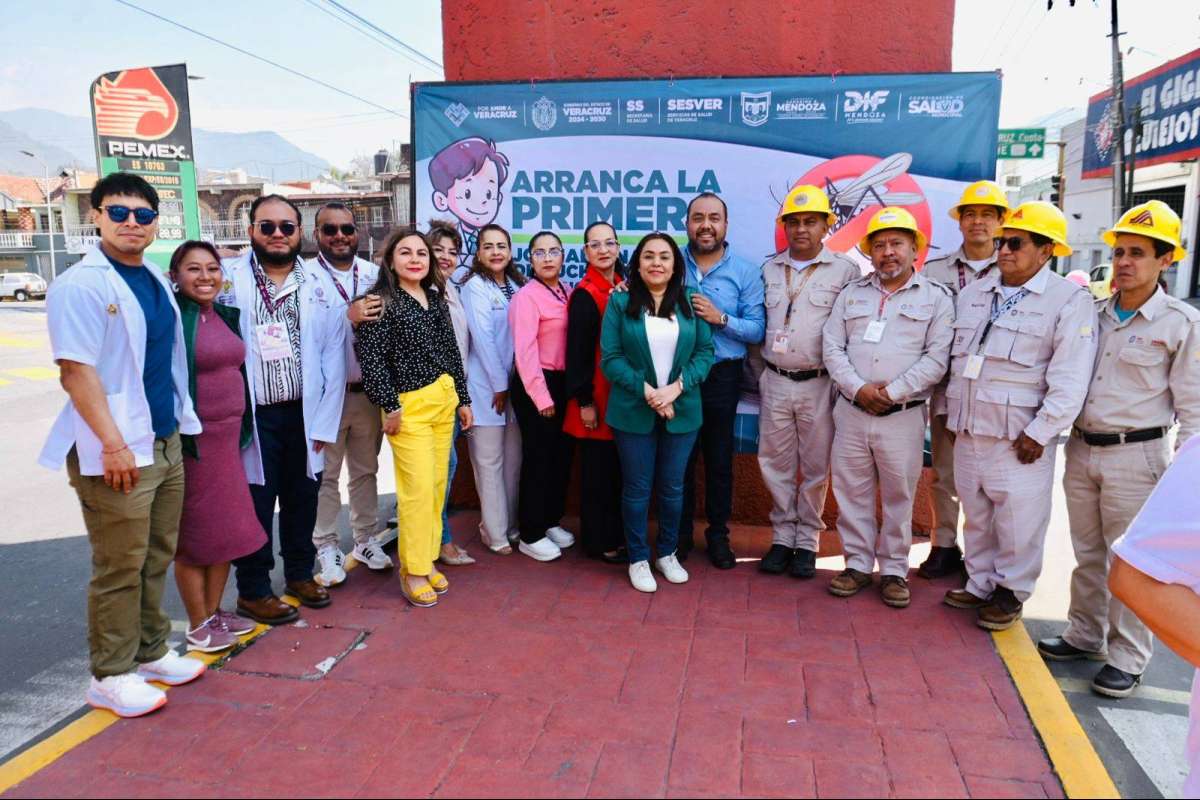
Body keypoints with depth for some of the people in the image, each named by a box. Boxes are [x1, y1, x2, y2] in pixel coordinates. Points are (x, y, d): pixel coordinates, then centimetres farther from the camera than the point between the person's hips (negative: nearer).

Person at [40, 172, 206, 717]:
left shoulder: (156, 281, 12)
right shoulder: (79, 285, -11)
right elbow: (76, 370, -18)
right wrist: (113, 444, -22)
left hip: (166, 443, 8)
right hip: (117, 452, -8)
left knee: (156, 559, 16)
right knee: (119, 568, 2)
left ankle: (149, 651, 32)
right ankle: (110, 676, 17)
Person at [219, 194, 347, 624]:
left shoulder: (320, 284, 3)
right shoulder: (229, 280, -4)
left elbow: (333, 356, 2)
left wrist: (324, 421, -1)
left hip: (305, 413, 3)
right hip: (252, 416, -3)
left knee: (303, 498, 16)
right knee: (255, 503, 8)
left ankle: (300, 573, 36)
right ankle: (252, 591, 24)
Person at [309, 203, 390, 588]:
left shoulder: (375, 275, 7)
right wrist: (348, 317, -20)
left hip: (369, 391, 4)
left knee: (366, 470, 15)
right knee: (326, 475, 7)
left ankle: (365, 538, 28)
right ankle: (326, 546, 20)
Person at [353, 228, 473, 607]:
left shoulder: (436, 299, 13)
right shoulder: (382, 301, -7)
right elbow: (371, 356, -13)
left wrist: (462, 398, 16)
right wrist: (389, 405, -16)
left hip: (444, 401, 7)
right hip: (408, 405, -7)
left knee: (437, 485, 11)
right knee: (417, 489, -6)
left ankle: (427, 559, 24)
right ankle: (413, 571, 8)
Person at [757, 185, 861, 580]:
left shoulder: (846, 270, -1)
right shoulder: (768, 270, 9)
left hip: (819, 384, -3)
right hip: (775, 382, 3)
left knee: (815, 466, 5)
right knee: (775, 463, 7)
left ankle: (807, 541, 18)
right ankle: (783, 536, 21)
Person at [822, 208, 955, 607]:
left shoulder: (936, 297, 3)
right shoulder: (852, 293, 12)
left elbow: (937, 357, -6)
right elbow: (833, 347, 4)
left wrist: (893, 391, -14)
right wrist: (857, 389, -10)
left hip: (903, 417, -3)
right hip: (851, 412, 3)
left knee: (898, 496, 6)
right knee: (851, 493, 8)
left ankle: (894, 570, 20)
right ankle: (858, 564, 22)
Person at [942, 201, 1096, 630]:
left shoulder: (1069, 301, -7)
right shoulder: (973, 294, 11)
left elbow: (1069, 381, -12)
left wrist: (1039, 433, -15)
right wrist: (950, 412, 14)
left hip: (1019, 438, -5)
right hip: (968, 432, 6)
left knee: (1018, 522, 4)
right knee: (976, 516, 16)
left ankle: (1012, 591, 23)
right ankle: (980, 584, 31)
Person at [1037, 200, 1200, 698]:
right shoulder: (1093, 315, 8)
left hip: (1135, 456, -5)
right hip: (1081, 449, 5)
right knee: (1088, 554, 15)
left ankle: (1127, 659, 16)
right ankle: (1084, 635, 30)